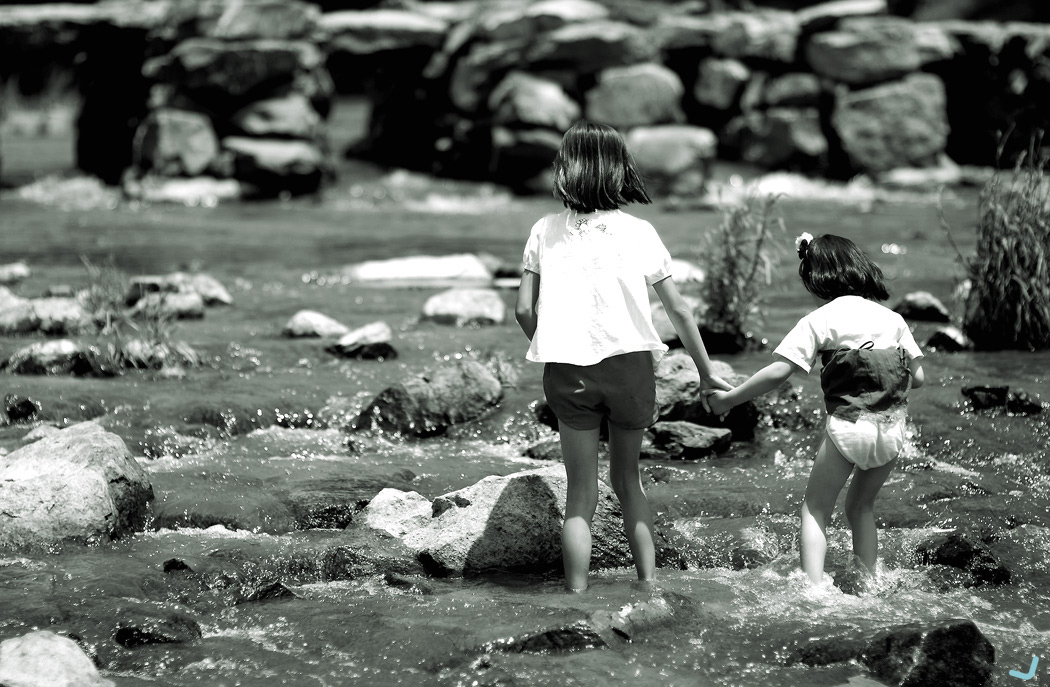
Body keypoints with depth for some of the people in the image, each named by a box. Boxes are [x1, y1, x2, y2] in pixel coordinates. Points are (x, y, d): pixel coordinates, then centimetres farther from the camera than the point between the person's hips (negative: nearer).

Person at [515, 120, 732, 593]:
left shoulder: (545, 231, 2)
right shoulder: (639, 233, -1)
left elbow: (524, 310, 0)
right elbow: (679, 311, 2)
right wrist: (706, 372, 11)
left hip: (567, 370, 0)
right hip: (630, 364, 0)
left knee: (581, 494, 9)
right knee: (627, 478, 20)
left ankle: (577, 595, 4)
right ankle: (649, 582, 14)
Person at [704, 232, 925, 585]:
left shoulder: (818, 320, -2)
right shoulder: (892, 318, 10)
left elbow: (778, 372, -8)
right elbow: (917, 377, 10)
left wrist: (728, 398, 1)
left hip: (847, 427, -4)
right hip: (892, 429, 4)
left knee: (815, 510, 8)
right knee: (861, 507, 25)